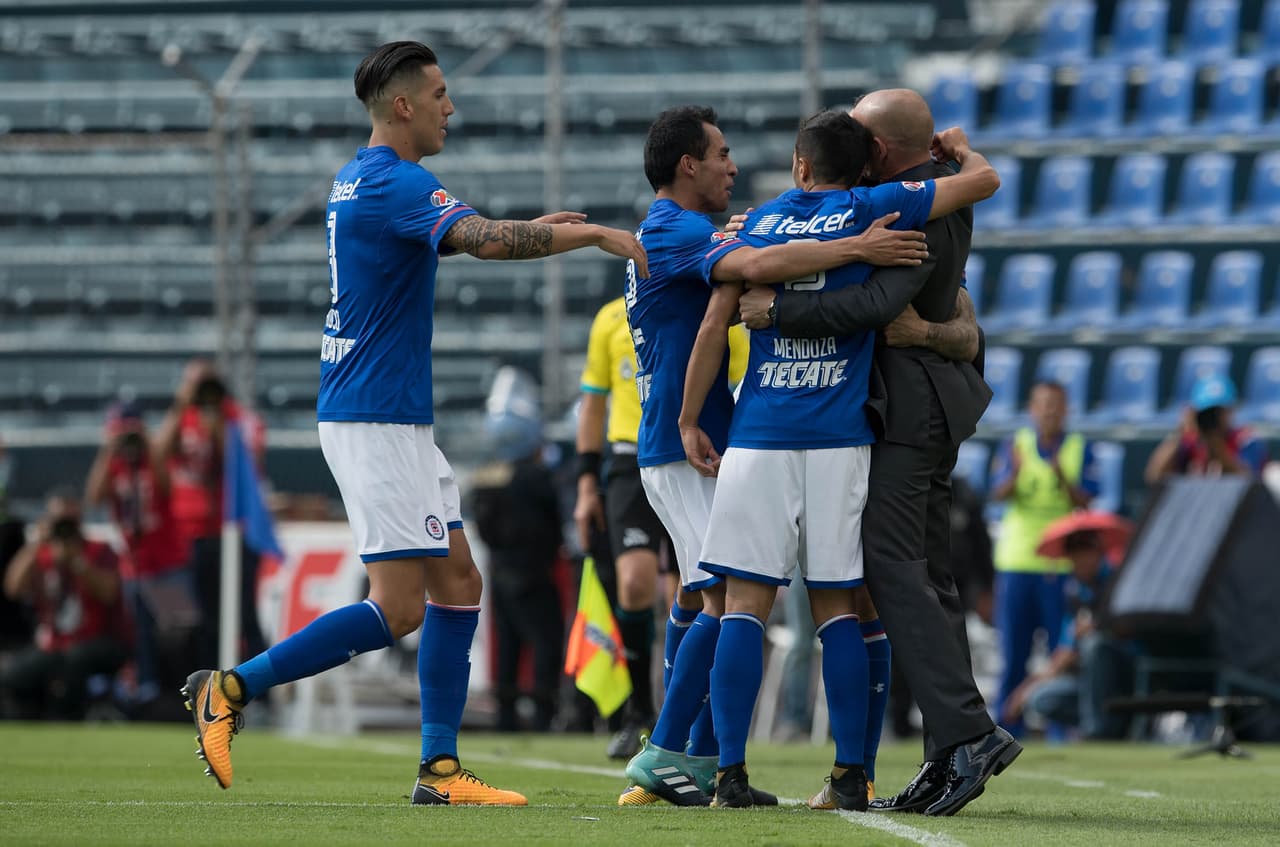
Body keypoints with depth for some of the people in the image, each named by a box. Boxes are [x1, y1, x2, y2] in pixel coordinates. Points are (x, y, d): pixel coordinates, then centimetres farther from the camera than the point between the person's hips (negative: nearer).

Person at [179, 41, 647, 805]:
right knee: (397, 611, -10)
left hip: (400, 424, 10)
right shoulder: (396, 182, -16)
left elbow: (466, 236, 34)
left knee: (459, 584, 8)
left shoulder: (360, 181, 16)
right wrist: (598, 235, -22)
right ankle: (231, 688, -5)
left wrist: (535, 230, 27)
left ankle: (440, 768, 8)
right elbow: (487, 241, -29)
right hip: (375, 421, -10)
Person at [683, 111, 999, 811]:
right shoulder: (869, 210, 6)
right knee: (836, 608, 5)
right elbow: (983, 181, 8)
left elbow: (716, 321, 4)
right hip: (838, 441, 0)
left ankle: (731, 773, -8)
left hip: (758, 439, 1)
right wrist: (960, 148, 30)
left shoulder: (758, 222, 11)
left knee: (744, 606, -1)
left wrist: (689, 422, 10)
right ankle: (850, 775, 3)